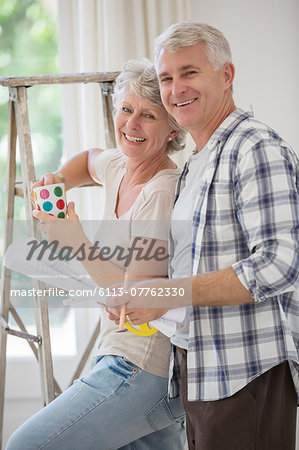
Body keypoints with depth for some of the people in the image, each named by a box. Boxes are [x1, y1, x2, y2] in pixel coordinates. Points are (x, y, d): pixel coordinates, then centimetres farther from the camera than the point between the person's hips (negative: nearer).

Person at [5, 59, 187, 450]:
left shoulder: (163, 192, -18)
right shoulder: (119, 168, 8)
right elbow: (89, 160, 34)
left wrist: (78, 242, -16)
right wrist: (59, 181, 14)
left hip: (143, 369, -9)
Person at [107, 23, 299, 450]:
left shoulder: (258, 149, -12)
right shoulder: (194, 165, 19)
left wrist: (170, 293, -20)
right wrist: (136, 295, 8)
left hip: (246, 374, -9)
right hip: (198, 372, 9)